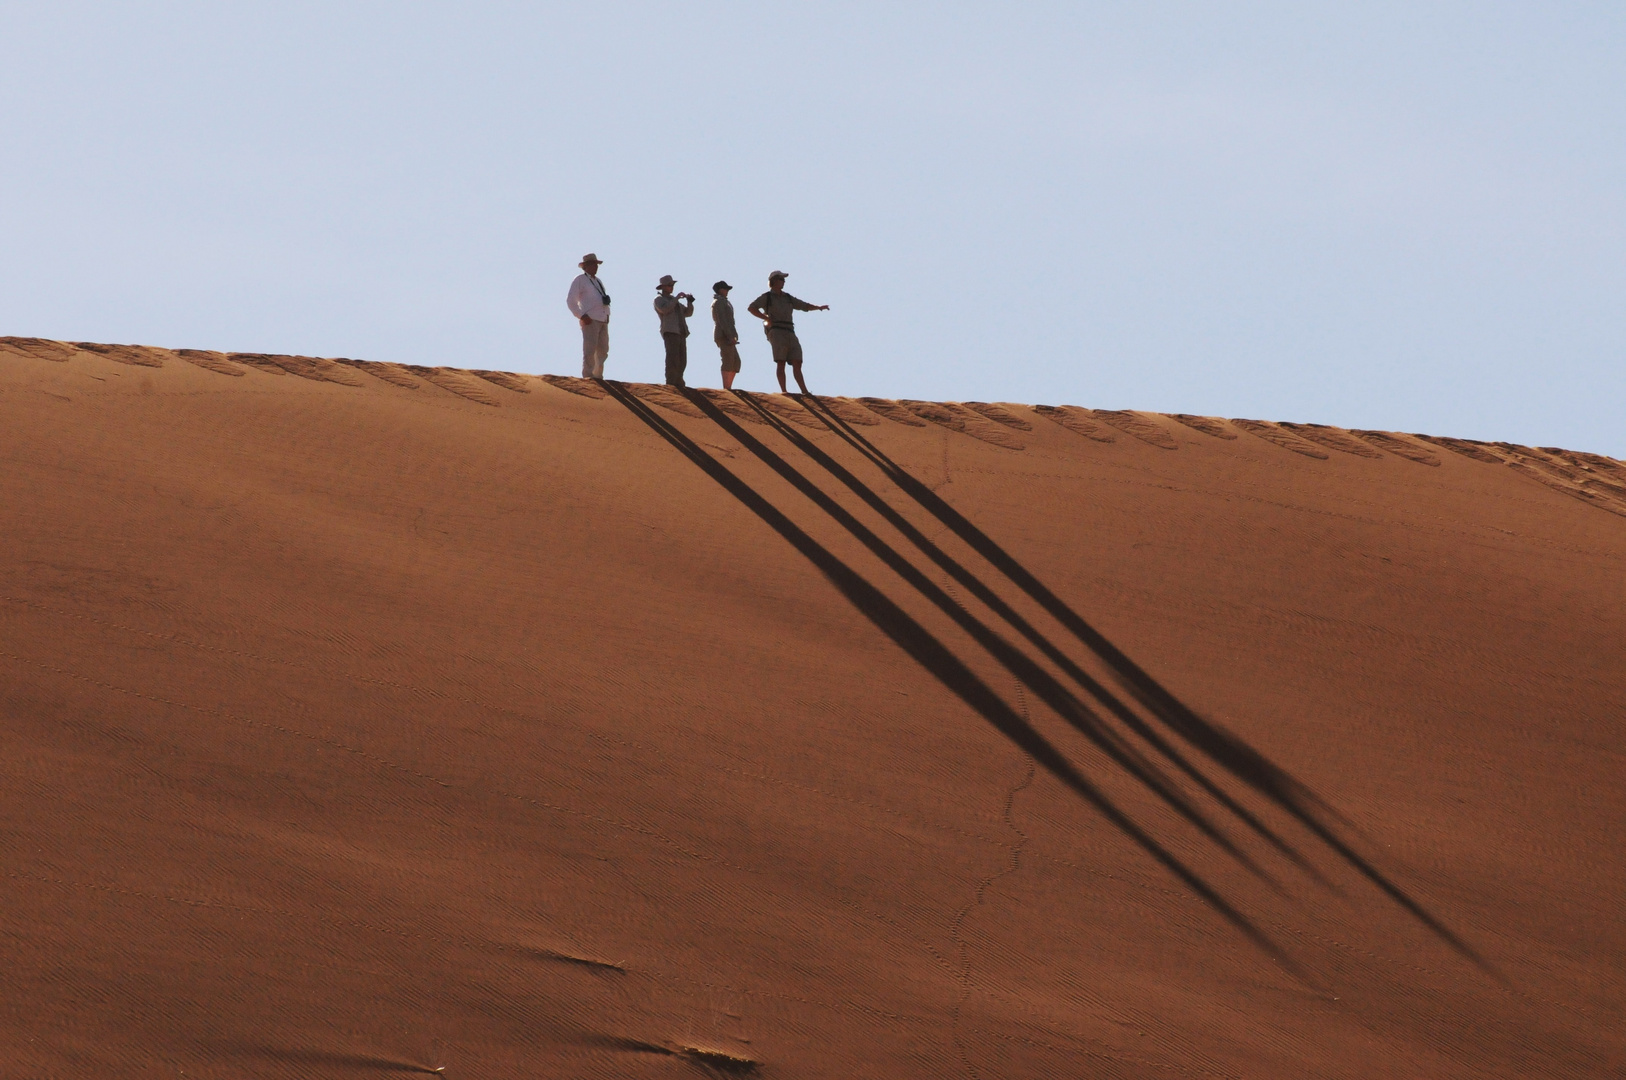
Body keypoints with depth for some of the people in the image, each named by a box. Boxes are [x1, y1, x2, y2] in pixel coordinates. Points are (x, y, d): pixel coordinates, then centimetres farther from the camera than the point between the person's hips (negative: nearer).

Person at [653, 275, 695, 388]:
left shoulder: (673, 300, 26)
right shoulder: (659, 300, 5)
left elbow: (688, 313, 21)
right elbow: (665, 310, -17)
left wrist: (690, 301, 5)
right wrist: (676, 298, -14)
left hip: (681, 333, 8)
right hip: (670, 333, -8)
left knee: (682, 362, 4)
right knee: (672, 359, -16)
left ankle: (678, 384, 9)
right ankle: (670, 385, -19)